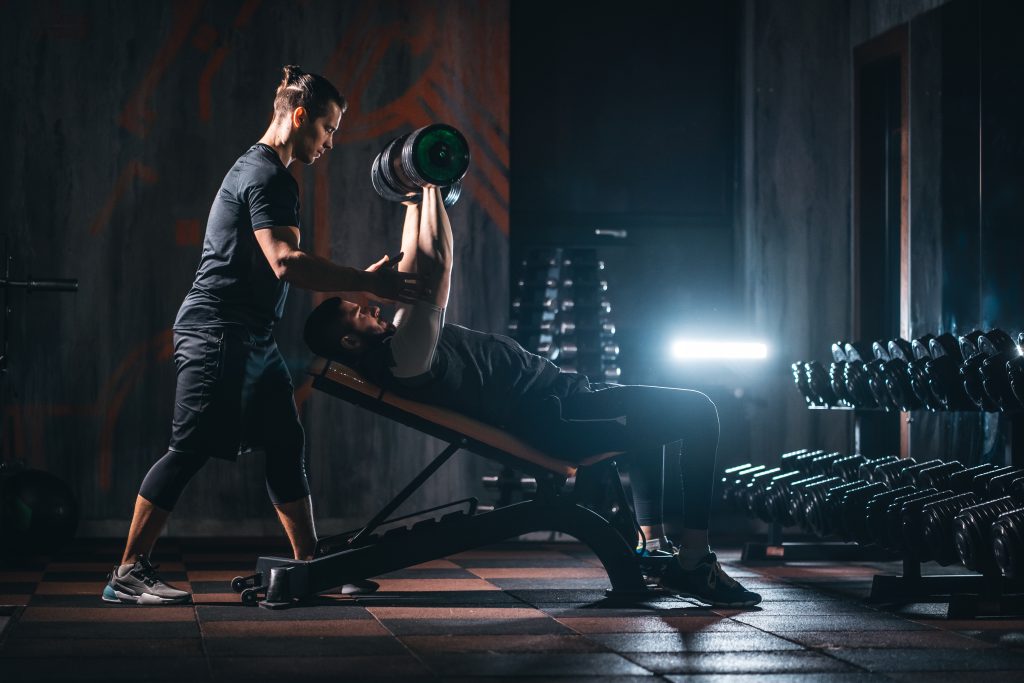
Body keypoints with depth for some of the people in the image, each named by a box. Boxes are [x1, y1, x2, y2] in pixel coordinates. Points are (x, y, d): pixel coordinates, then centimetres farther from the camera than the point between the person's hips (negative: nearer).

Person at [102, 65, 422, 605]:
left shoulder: (261, 170, 21)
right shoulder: (267, 176, -13)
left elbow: (278, 264, 27)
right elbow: (286, 262, -26)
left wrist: (356, 285, 22)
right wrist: (368, 282, -24)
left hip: (250, 337, 11)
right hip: (218, 333, -11)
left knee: (286, 447, 9)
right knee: (191, 450, -11)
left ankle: (308, 564, 12)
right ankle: (128, 573, -8)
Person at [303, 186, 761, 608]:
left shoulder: (395, 345, 11)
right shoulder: (403, 354, -19)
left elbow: (412, 271, 21)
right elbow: (435, 265, -23)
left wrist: (415, 201, 18)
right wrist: (431, 186, -16)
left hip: (556, 395, 11)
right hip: (551, 420, -11)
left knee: (652, 412, 31)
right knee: (696, 412, -11)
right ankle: (694, 564, -9)